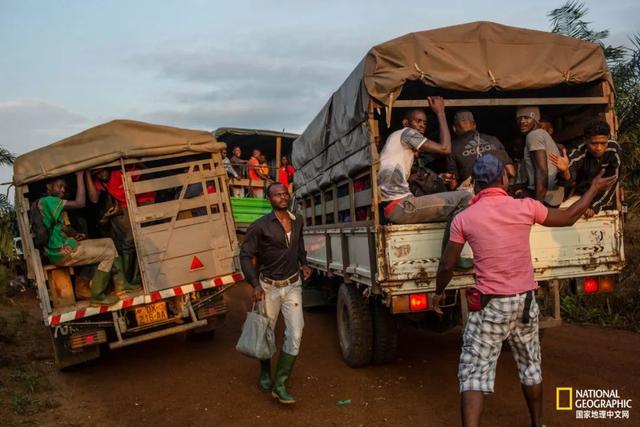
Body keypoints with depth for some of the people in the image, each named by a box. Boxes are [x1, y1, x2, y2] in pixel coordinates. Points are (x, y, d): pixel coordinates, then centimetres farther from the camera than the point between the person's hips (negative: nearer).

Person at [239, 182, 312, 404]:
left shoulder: (298, 221, 2)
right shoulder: (260, 226, -15)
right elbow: (245, 255, -10)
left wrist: (303, 263, 11)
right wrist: (255, 284, -18)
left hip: (292, 286, 3)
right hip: (269, 287, -3)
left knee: (295, 334, -6)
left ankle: (280, 384, 4)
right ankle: (265, 374, 38)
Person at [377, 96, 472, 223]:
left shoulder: (395, 137, 26)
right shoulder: (407, 133, -1)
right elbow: (445, 148, -9)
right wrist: (440, 112, 1)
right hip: (401, 207, -10)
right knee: (465, 198, -9)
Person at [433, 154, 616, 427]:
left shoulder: (463, 219, -8)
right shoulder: (525, 207, -4)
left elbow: (447, 266, -2)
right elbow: (568, 218, 12)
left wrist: (439, 292, 16)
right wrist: (595, 188, 27)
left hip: (490, 304, -3)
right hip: (525, 300, 3)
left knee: (474, 373, 1)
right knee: (530, 366, 23)